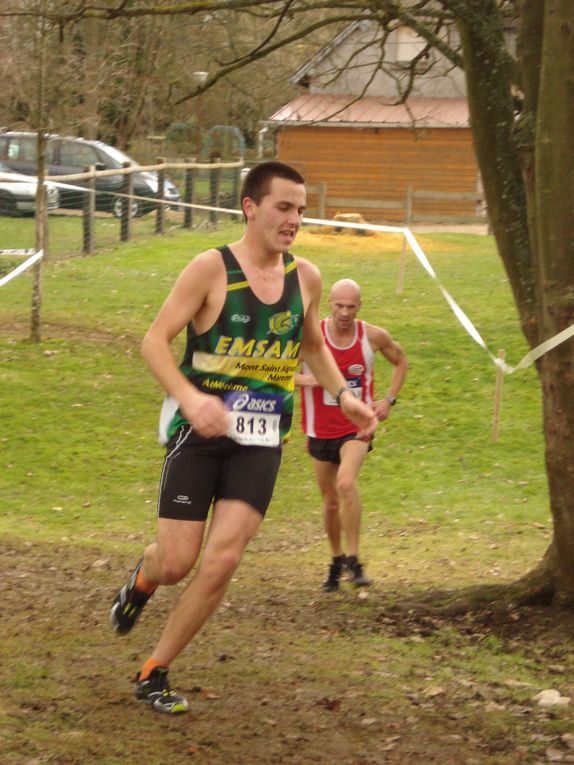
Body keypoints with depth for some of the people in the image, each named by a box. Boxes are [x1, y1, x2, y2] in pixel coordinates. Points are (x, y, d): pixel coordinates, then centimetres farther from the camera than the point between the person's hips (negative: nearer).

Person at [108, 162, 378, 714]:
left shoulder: (306, 278, 6)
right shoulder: (211, 269, -9)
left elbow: (314, 345, 25)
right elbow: (155, 341, -13)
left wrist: (343, 394, 9)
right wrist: (189, 397, -29)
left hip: (261, 440, 3)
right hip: (199, 429, -3)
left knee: (222, 560, -10)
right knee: (175, 563, -4)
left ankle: (153, 674, 5)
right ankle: (142, 579, 37)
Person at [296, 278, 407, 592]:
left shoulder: (374, 336, -7)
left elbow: (400, 361, 13)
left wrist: (389, 400, 1)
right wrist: (302, 379, -22)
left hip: (357, 427, -2)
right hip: (321, 431, 2)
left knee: (346, 483, -28)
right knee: (330, 502, 12)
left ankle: (353, 560, -20)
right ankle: (336, 561, 36)